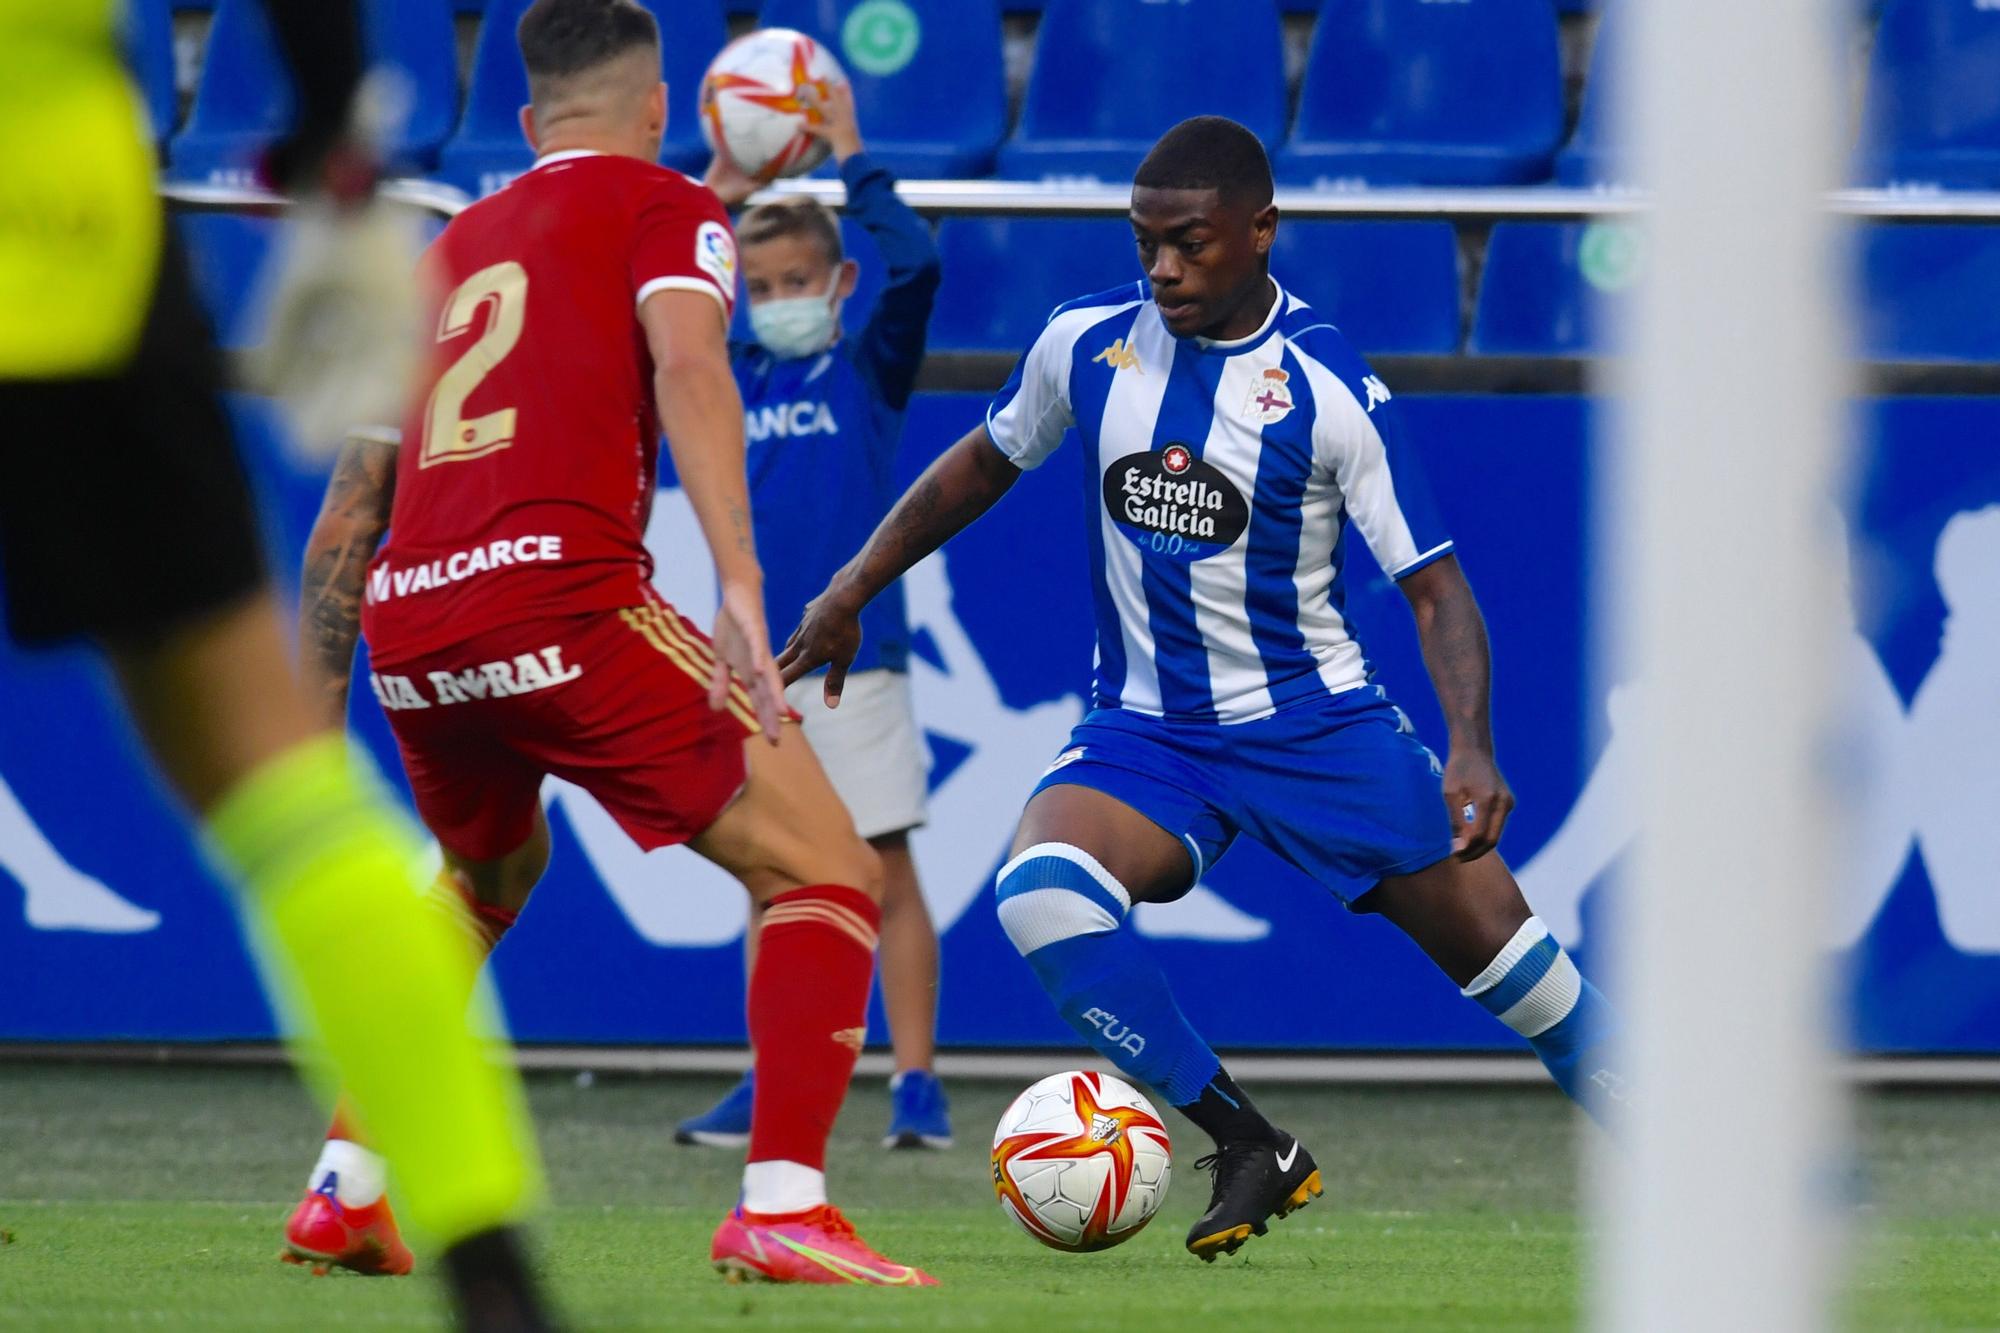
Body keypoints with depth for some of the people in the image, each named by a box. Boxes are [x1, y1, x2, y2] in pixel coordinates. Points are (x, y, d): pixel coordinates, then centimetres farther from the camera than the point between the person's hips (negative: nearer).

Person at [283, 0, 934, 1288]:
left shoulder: (446, 254, 30)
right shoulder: (662, 207, 12)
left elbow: (344, 518, 30)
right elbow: (685, 368, -10)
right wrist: (740, 587, -21)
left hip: (408, 631, 7)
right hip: (561, 594, -7)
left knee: (489, 874, 36)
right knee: (828, 870, 0)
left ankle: (348, 1184, 29)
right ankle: (782, 1205, -15)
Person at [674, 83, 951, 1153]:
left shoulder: (869, 370, 1)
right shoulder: (732, 378, 10)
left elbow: (915, 264, -14)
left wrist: (848, 158, -9)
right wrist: (716, 194, 2)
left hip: (855, 659, -4)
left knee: (887, 869, -4)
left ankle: (916, 1084, -1)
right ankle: (769, 1087, 13)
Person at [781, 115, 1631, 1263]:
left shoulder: (1333, 388, -14)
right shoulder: (1089, 341, -4)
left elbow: (1434, 585, -13)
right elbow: (988, 461, 16)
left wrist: (1471, 748, -28)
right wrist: (854, 588, 13)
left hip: (1318, 721, -2)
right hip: (1147, 731, 2)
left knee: (1504, 957, -3)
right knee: (1041, 889, -28)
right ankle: (1254, 1152, -20)